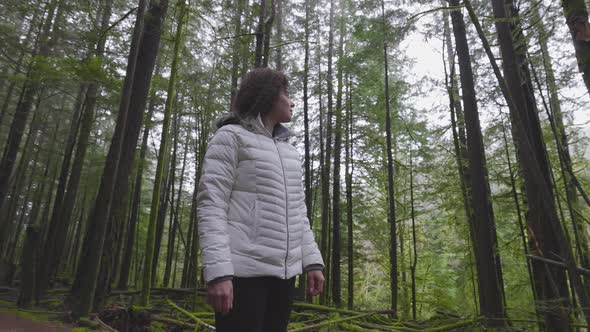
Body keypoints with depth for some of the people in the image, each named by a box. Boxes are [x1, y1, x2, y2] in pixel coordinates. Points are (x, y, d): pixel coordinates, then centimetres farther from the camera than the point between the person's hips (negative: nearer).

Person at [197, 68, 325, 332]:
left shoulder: (287, 150, 19)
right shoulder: (229, 137, -2)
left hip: (282, 272, 7)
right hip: (242, 271, -7)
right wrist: (217, 272, -20)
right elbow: (210, 206, -11)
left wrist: (312, 261, 8)